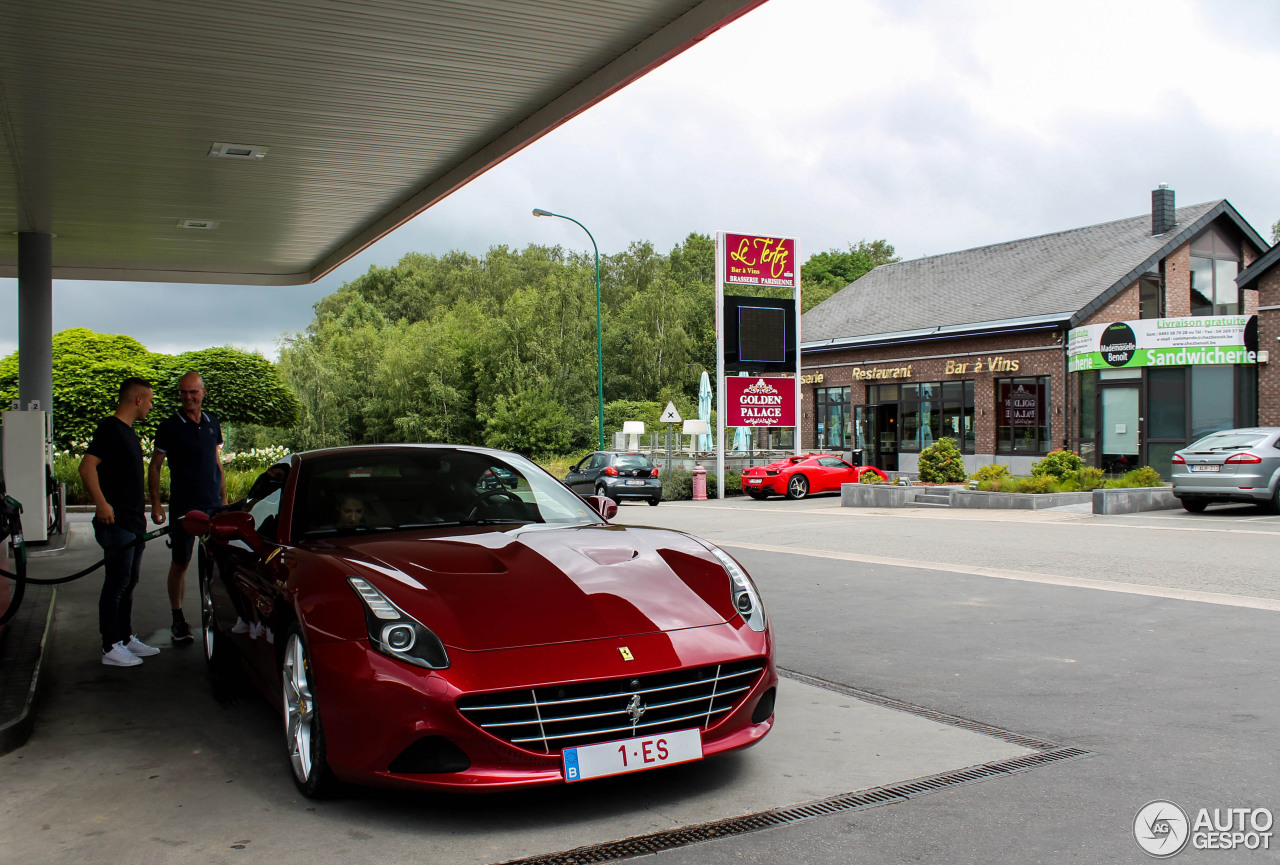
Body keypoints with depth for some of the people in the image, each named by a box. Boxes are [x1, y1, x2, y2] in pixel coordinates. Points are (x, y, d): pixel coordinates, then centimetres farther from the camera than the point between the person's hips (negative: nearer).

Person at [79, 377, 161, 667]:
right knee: (116, 583, -5)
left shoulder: (127, 430, 16)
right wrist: (101, 503, -28)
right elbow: (87, 467, -23)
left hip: (134, 522, 10)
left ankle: (126, 638, 25)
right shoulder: (110, 428, -13)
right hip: (117, 523, -10)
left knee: (129, 582, 15)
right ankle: (110, 648, 0)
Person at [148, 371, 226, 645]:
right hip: (183, 506, -3)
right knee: (180, 562, 2)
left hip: (213, 506, 4)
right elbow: (154, 466, 1)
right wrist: (156, 504, -5)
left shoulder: (212, 423, 11)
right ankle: (178, 620, 12)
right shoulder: (170, 426, -2)